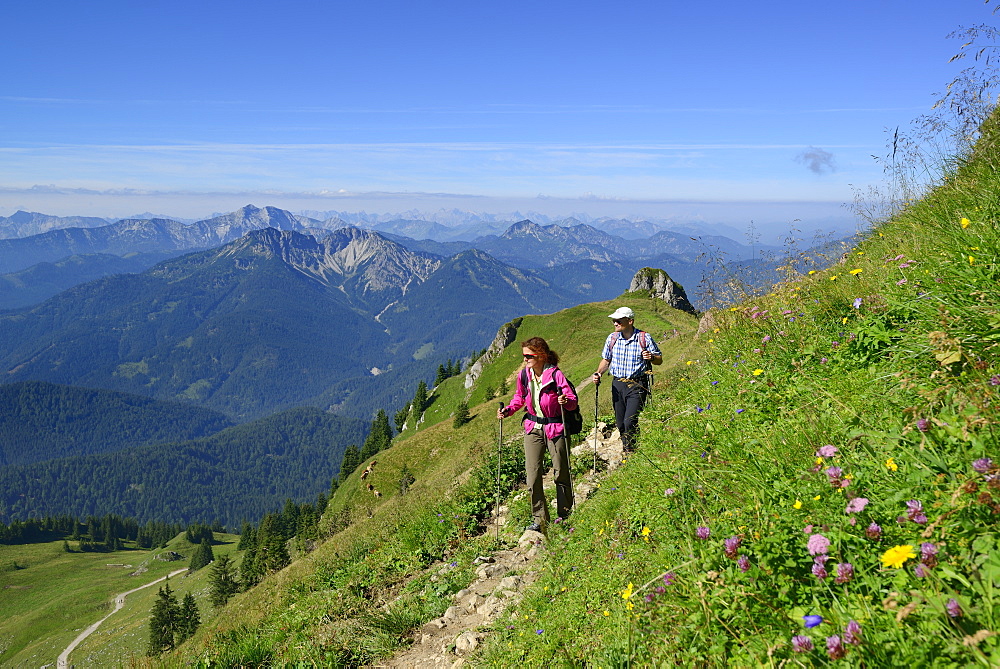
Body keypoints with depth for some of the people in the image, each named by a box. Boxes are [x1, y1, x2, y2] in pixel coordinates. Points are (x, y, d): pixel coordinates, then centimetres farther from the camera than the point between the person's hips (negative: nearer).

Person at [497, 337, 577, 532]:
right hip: (533, 428, 4)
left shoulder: (555, 374, -16)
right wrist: (508, 410, -1)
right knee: (532, 473, -3)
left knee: (561, 472, 8)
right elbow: (519, 398, 15)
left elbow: (573, 400, -14)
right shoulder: (523, 375, -1)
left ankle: (564, 514, 28)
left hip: (555, 427, -4)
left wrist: (566, 401, -36)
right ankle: (539, 518, 8)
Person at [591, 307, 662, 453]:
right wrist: (599, 373, 0)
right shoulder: (612, 338, 5)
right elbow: (606, 360, 18)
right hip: (618, 384, 4)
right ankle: (626, 452, 27)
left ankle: (632, 452, 4)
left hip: (637, 385, -4)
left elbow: (659, 359, 2)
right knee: (620, 423, 10)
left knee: (630, 422, -15)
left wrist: (651, 357, -21)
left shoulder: (644, 338, -6)